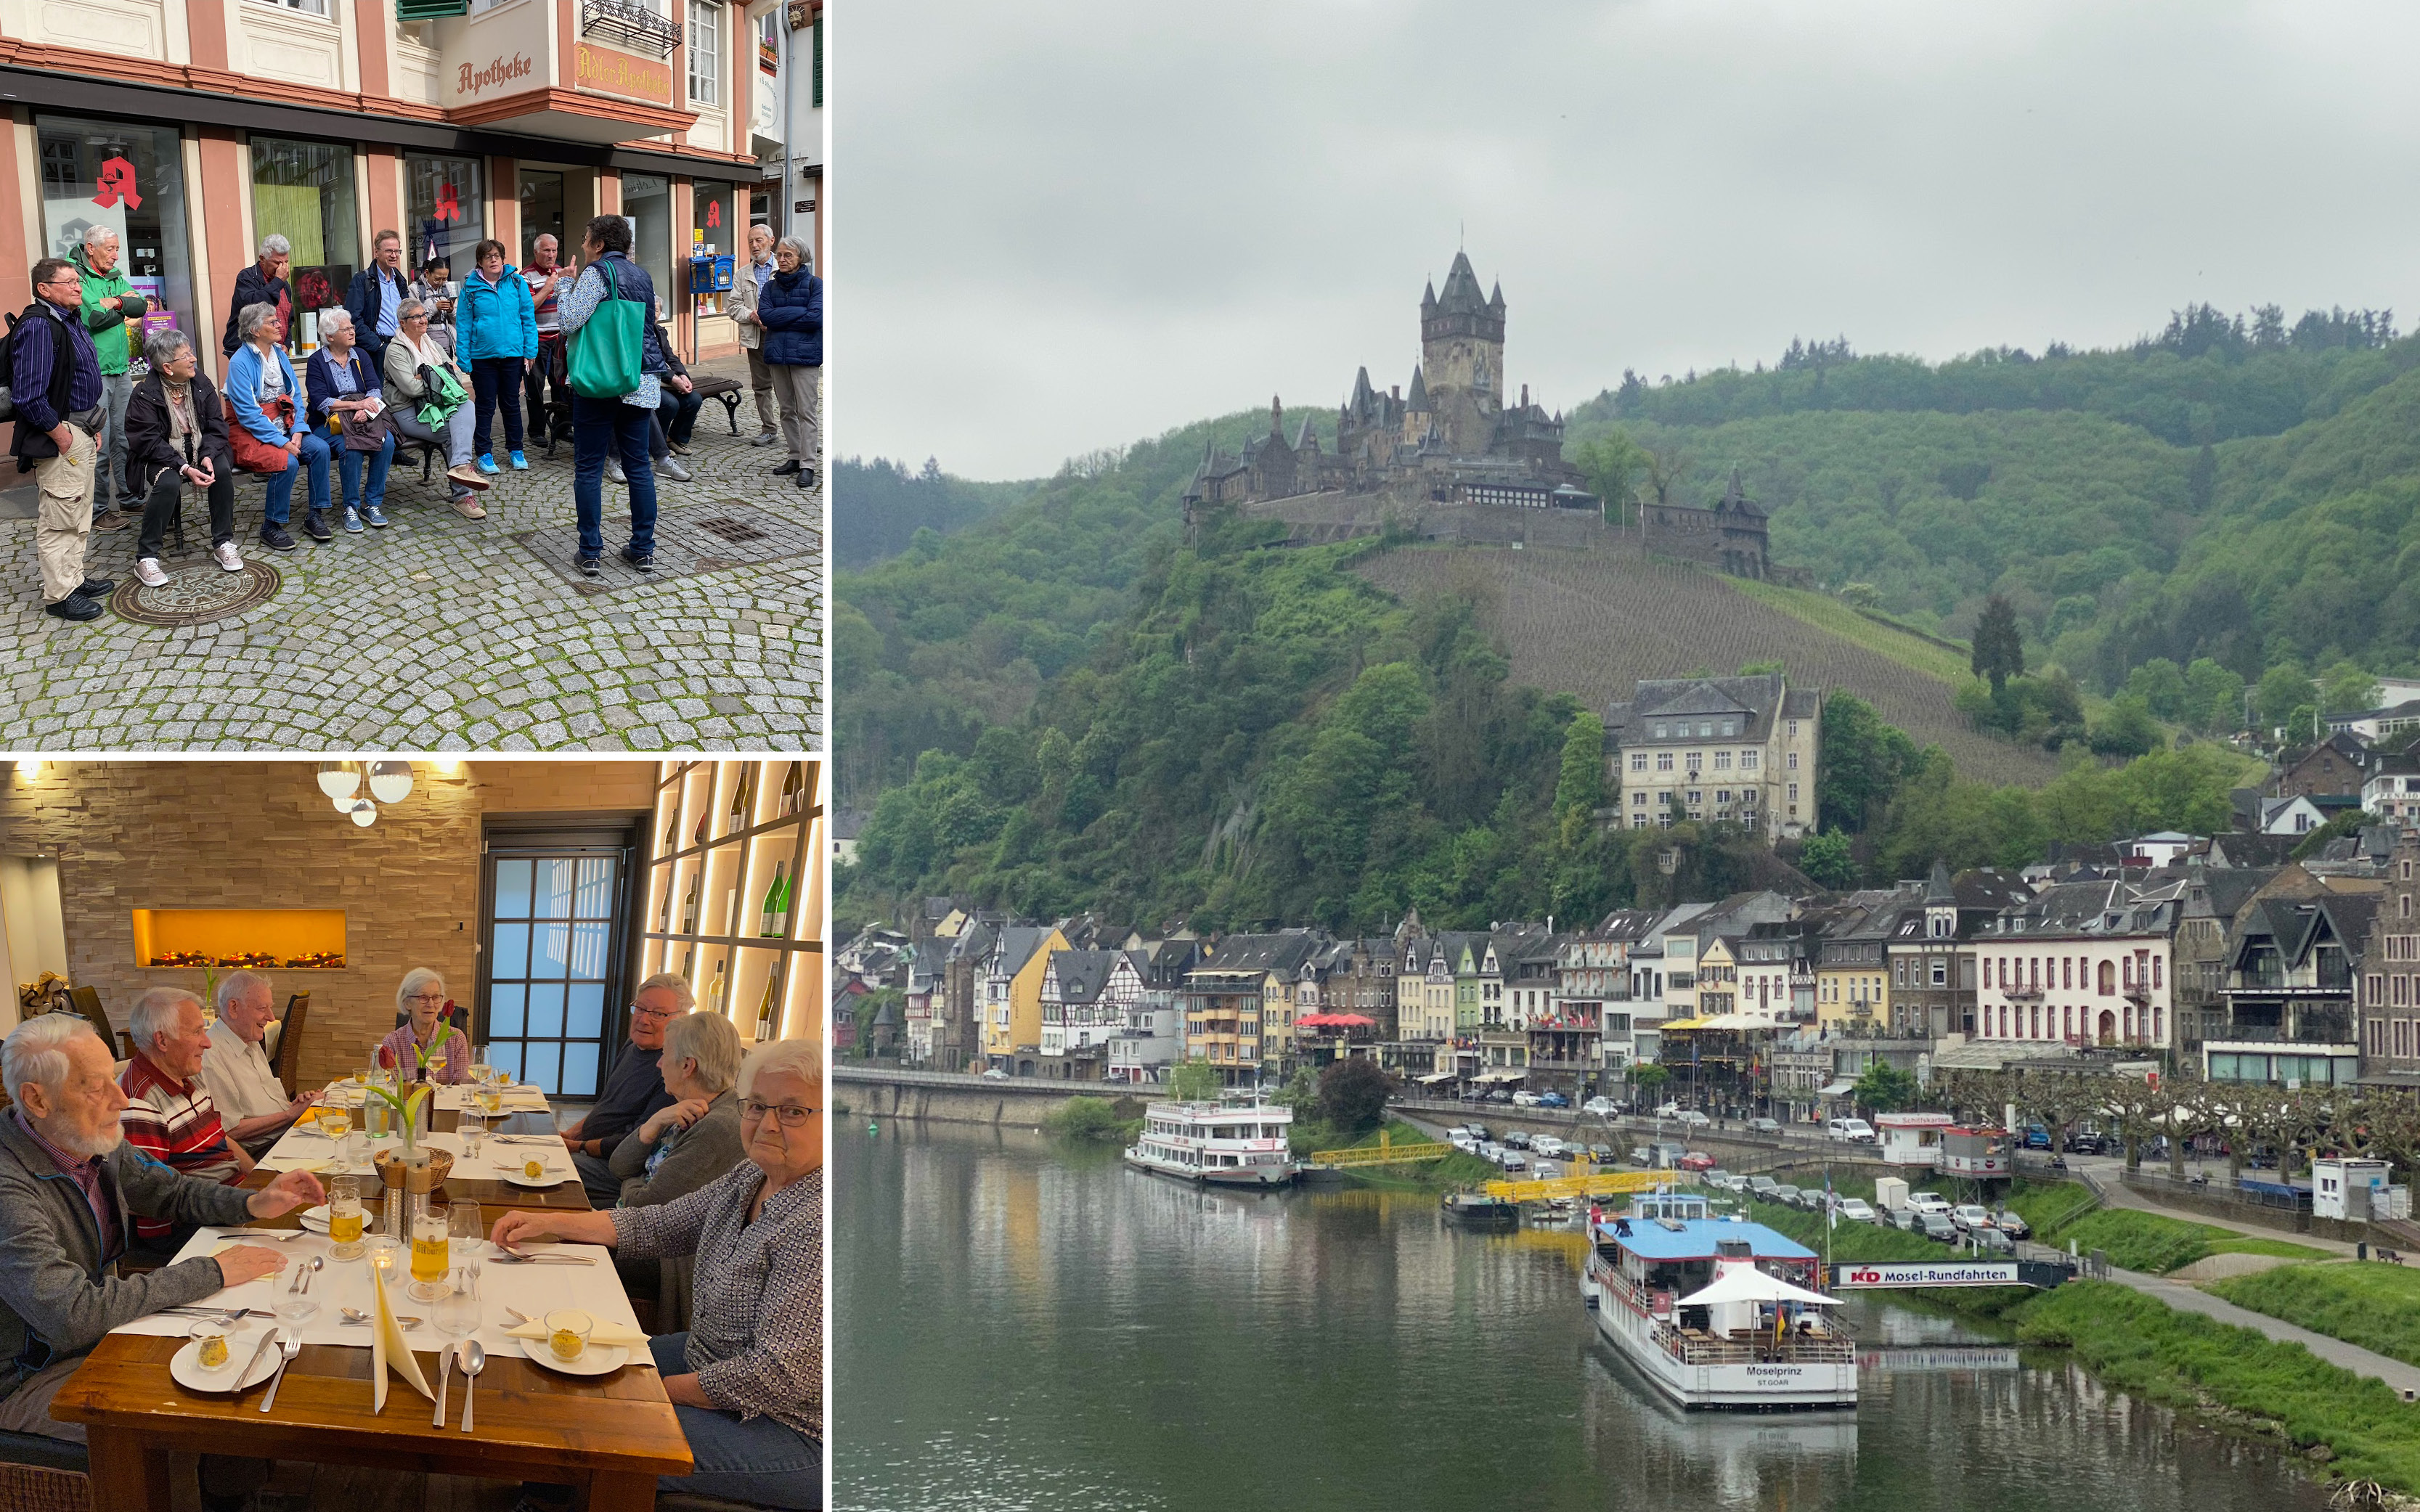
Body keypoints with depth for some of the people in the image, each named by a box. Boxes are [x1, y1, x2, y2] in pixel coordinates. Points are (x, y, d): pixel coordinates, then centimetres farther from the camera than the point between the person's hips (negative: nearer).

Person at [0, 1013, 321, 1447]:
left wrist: (254, 1203, -4)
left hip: (104, 1329, 8)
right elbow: (73, 1317, -35)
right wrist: (210, 1273, -27)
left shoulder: (99, 1143, -2)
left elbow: (174, 1192, 17)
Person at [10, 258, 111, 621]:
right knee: (59, 516, -5)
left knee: (79, 512, 19)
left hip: (82, 431, 10)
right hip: (59, 433, -10)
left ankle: (74, 579, 29)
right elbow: (30, 396, -26)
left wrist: (92, 427, 17)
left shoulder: (71, 322, 12)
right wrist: (60, 434, -20)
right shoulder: (38, 326, -20)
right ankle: (58, 594, 0)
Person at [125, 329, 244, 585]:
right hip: (159, 457, -5)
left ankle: (223, 543, -8)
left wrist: (208, 456, -21)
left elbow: (216, 426, 0)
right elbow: (148, 442, -20)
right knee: (169, 483, -34)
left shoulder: (201, 384, 0)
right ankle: (145, 558, -24)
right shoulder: (145, 395, -16)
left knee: (223, 470, -24)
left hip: (197, 451, 5)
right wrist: (185, 468, -31)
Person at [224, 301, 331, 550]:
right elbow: (249, 414, -18)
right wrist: (282, 442, -22)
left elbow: (296, 397, 9)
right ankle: (271, 527, -15)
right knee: (288, 462, -30)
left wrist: (298, 432, -8)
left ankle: (315, 516, -7)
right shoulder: (241, 362, -13)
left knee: (320, 448, -18)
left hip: (283, 429, 7)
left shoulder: (279, 354, 9)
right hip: (253, 432, -7)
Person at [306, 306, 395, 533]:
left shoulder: (360, 356, 13)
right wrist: (357, 404, -20)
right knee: (350, 448, -34)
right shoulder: (317, 362, 0)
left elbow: (375, 390, 2)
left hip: (363, 420, 4)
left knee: (387, 441, -26)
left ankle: (372, 504, -16)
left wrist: (366, 409, -20)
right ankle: (351, 508, -19)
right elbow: (321, 402, -12)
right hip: (329, 424, -4)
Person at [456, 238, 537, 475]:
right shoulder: (471, 288, -2)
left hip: (513, 353, 1)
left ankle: (516, 450, 23)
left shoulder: (516, 282, 1)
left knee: (512, 403, 12)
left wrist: (531, 349, -4)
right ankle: (484, 453, 13)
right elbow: (463, 324, -2)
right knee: (486, 405, 5)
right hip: (482, 355, -1)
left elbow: (528, 317, 3)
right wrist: (463, 359, -7)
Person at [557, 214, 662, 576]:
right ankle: (643, 550, 10)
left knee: (589, 468, 1)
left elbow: (571, 321, -15)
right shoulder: (642, 276, 13)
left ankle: (591, 554, 0)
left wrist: (568, 287, 1)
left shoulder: (597, 272, -9)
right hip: (642, 380, 6)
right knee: (638, 465, 9)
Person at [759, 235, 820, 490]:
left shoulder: (814, 284, -2)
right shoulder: (771, 286, 12)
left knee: (806, 411, -8)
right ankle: (796, 457, 20)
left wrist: (779, 319, -8)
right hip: (777, 354, 5)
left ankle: (808, 464, -8)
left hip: (805, 354, -5)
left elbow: (817, 317, -15)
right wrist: (799, 312, -12)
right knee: (787, 410, 11)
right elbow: (764, 314, -4)